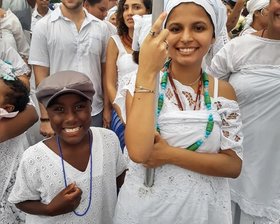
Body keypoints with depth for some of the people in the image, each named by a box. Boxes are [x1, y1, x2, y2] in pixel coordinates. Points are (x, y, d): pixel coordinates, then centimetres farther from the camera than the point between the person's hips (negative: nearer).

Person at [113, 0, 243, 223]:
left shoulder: (223, 91, -5)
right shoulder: (143, 82, -11)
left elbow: (233, 165, -8)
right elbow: (139, 153, -26)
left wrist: (170, 154, -20)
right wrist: (147, 71, -27)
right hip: (145, 204, -1)